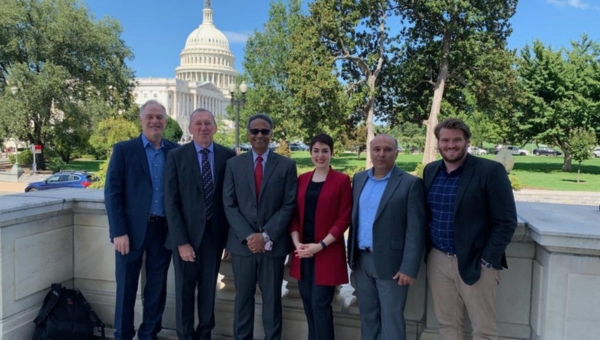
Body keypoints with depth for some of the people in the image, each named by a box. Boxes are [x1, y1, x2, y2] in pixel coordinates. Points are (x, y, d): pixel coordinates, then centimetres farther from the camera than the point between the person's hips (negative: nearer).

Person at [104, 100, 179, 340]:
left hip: (164, 229, 2)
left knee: (157, 285, 12)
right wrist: (118, 232, -12)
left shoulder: (176, 151, 5)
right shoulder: (123, 149, -1)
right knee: (126, 286, 8)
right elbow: (112, 192, -5)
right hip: (132, 229, -2)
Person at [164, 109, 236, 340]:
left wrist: (230, 235, -1)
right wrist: (181, 240, -13)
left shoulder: (228, 156, 1)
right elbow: (171, 202, -7)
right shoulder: (176, 156, -4)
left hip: (215, 234, 2)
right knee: (184, 291, 11)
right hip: (186, 234, -1)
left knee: (209, 290, 14)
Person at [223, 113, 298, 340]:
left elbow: (288, 205, -3)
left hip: (274, 243, -1)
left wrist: (266, 236, -12)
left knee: (272, 299, 9)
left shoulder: (286, 165, 1)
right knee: (243, 298, 11)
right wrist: (248, 236, -10)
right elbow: (229, 205, 1)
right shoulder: (234, 164, 5)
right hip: (242, 243, 1)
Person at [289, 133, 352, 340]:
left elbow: (344, 219, -8)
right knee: (308, 302, 11)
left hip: (327, 252, -4)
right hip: (303, 251, 5)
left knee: (320, 304, -3)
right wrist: (296, 242, -6)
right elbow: (294, 214, 8)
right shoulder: (302, 179, 8)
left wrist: (321, 245, -15)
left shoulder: (342, 180, -5)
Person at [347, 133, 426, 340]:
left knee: (391, 320, 5)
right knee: (367, 316, 17)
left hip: (390, 262, -5)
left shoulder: (411, 183, -10)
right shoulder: (359, 179, 8)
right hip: (361, 260, 5)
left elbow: (416, 230, -12)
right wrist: (352, 253, 11)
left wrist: (409, 268, -15)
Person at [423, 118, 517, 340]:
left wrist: (487, 260, -14)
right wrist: (427, 250, 8)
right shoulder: (430, 171, 6)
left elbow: (506, 222, -11)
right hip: (438, 261, 5)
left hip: (475, 263, -4)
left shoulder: (490, 171, -11)